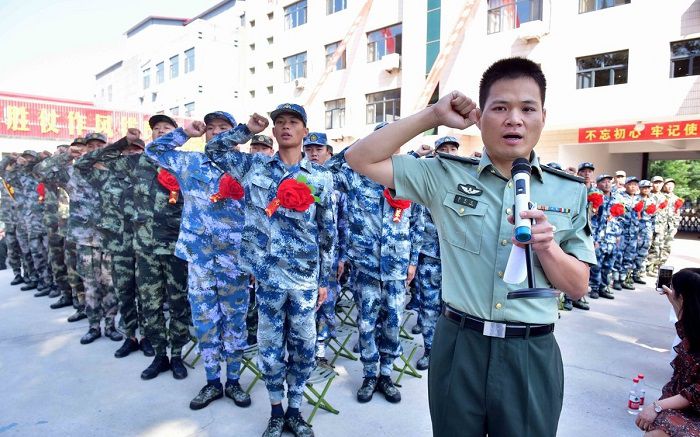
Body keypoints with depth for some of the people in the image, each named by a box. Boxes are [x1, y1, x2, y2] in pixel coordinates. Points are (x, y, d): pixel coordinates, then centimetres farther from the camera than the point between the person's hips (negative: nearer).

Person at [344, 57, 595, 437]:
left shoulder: (570, 192, 1)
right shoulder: (445, 176, -3)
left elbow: (578, 287, 4)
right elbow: (361, 159, -6)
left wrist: (546, 246, -17)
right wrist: (432, 116, -10)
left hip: (532, 353, 1)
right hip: (458, 346, 0)